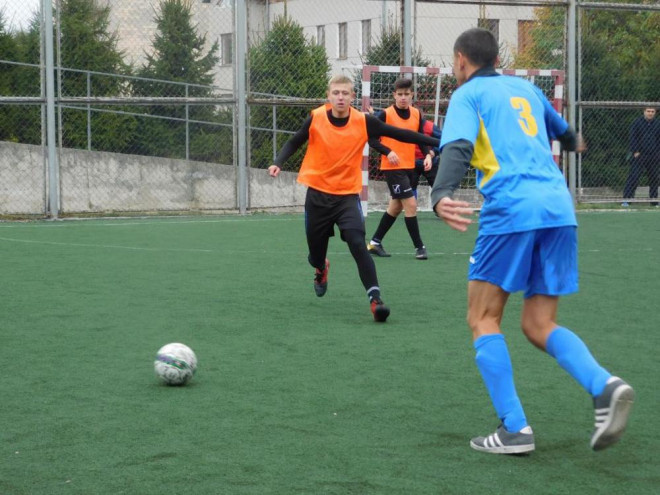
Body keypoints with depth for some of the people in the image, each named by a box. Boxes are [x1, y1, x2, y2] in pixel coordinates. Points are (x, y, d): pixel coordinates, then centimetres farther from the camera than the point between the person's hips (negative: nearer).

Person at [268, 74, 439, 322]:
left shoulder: (364, 122, -10)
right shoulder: (316, 119, -9)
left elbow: (401, 134, -6)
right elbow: (293, 143, 6)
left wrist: (437, 143, -9)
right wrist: (278, 163, -12)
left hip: (348, 195, -1)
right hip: (318, 193, 1)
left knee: (358, 244, -22)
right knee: (316, 251, 13)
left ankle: (375, 299, -23)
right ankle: (321, 269, 53)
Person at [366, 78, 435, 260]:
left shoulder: (417, 114, 6)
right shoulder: (385, 114, -9)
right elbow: (372, 139, -8)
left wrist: (427, 155, -7)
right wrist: (388, 152, -22)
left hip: (410, 167, 6)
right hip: (393, 167, -6)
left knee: (396, 207, 13)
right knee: (411, 204, -11)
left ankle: (375, 242, 26)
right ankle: (419, 247, -3)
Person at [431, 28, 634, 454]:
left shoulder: (467, 95, 8)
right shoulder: (525, 88, 26)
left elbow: (457, 147, -14)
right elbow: (560, 129, 46)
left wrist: (441, 195, -30)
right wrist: (573, 141, 70)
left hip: (511, 210, -6)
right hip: (559, 209, 6)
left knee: (483, 319, 6)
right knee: (540, 325, 11)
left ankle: (515, 428, -4)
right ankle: (605, 385, -16)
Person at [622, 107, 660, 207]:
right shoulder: (637, 122, 1)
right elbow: (633, 138, -3)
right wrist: (636, 151, -10)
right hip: (639, 155, -3)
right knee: (633, 177, -8)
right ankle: (626, 199, -10)